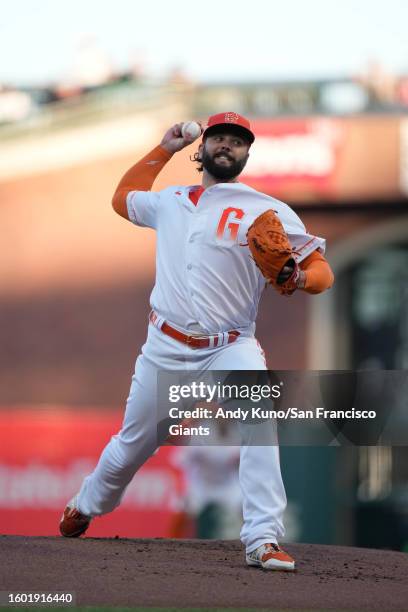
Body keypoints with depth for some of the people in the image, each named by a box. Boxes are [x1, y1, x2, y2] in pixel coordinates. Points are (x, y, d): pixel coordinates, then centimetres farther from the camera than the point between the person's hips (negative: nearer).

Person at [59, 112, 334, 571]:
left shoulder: (269, 212, -2)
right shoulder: (170, 202, 11)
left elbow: (321, 270, -6)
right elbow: (123, 198, 32)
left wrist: (301, 278, -30)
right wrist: (163, 150, 23)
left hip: (229, 348, -3)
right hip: (164, 348, 4)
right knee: (133, 443, 14)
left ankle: (263, 541, -35)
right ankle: (86, 506, 44)